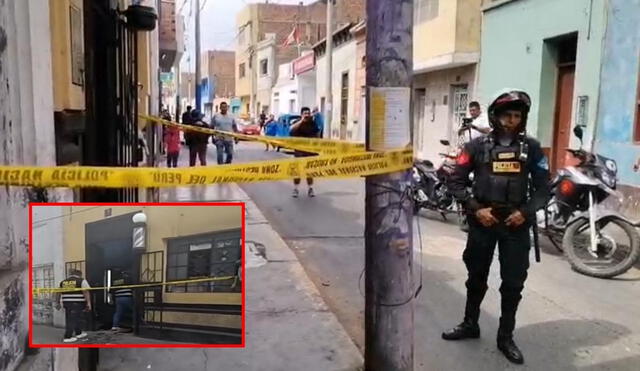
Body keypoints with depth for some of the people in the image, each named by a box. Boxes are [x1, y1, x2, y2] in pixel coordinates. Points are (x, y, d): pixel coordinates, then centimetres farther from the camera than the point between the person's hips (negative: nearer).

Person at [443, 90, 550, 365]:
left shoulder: (531, 148, 2)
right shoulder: (478, 145, -1)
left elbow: (543, 187, 4)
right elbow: (456, 181, -2)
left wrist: (526, 212, -11)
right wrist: (475, 208, -12)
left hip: (516, 223, 1)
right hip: (482, 220, 0)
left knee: (513, 283, 6)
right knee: (476, 277, 14)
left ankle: (506, 337, 21)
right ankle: (470, 324, 32)